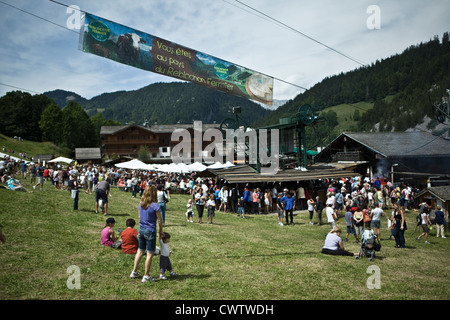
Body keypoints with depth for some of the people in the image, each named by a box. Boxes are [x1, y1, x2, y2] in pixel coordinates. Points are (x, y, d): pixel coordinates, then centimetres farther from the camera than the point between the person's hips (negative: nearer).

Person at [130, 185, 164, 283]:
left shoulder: (140, 204, 1)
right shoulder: (155, 206, -17)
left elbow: (139, 217, 11)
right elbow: (160, 220, -9)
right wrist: (161, 231, 5)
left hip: (141, 230, 6)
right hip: (150, 231, -6)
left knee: (140, 251, 20)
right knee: (150, 254, 5)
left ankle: (134, 272, 29)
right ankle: (146, 276, 11)